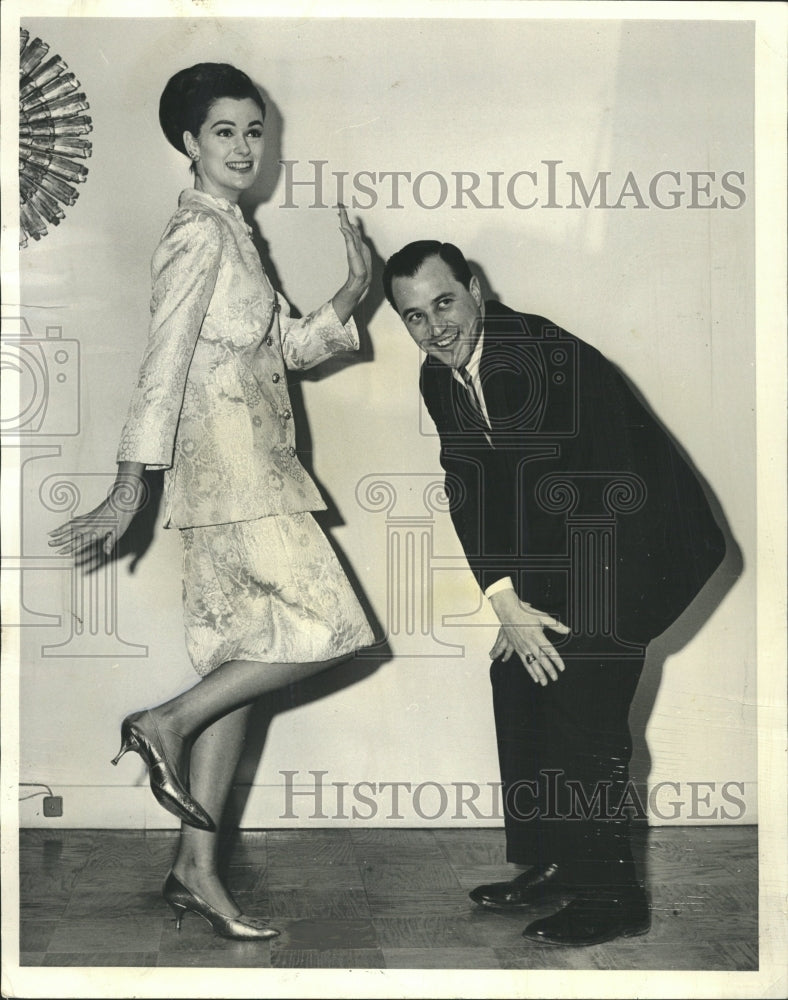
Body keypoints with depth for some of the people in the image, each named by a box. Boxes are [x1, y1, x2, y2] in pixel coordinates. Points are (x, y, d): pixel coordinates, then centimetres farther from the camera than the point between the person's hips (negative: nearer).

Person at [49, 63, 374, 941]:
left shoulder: (229, 232, 22)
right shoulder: (200, 230, -7)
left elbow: (287, 347, 23)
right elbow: (162, 364, -15)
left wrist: (351, 296, 7)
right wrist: (127, 493, -19)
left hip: (248, 469, 10)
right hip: (229, 462, -10)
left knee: (242, 664, 6)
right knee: (325, 629, -10)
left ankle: (197, 868, 9)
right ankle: (166, 726, 0)